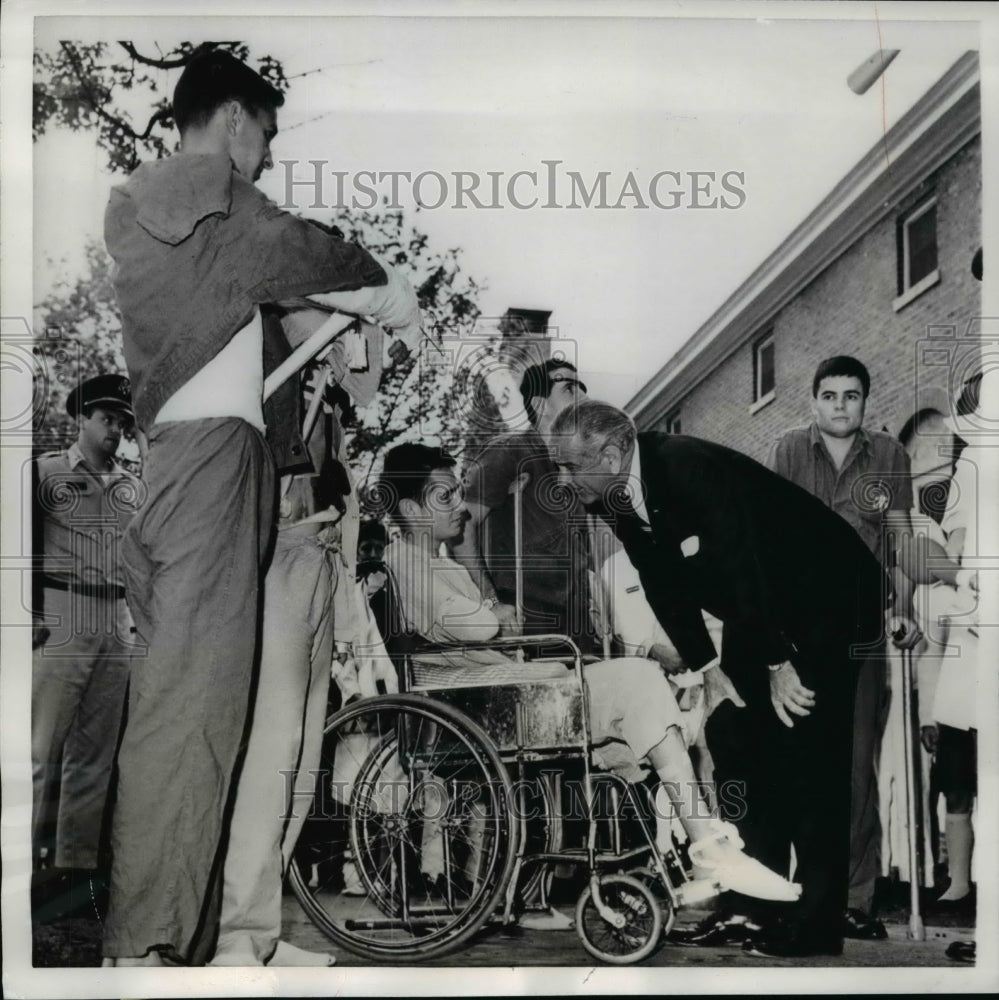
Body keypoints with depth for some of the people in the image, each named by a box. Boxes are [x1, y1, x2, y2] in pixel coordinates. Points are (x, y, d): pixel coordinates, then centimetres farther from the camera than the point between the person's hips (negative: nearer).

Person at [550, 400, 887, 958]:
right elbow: (665, 586, 3)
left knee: (810, 757, -12)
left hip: (827, 599, -9)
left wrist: (778, 662, -25)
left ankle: (816, 926, -5)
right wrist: (707, 668, 0)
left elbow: (745, 565, -29)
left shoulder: (689, 468, -29)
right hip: (755, 615, 9)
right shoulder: (614, 500, -4)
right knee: (734, 742, 6)